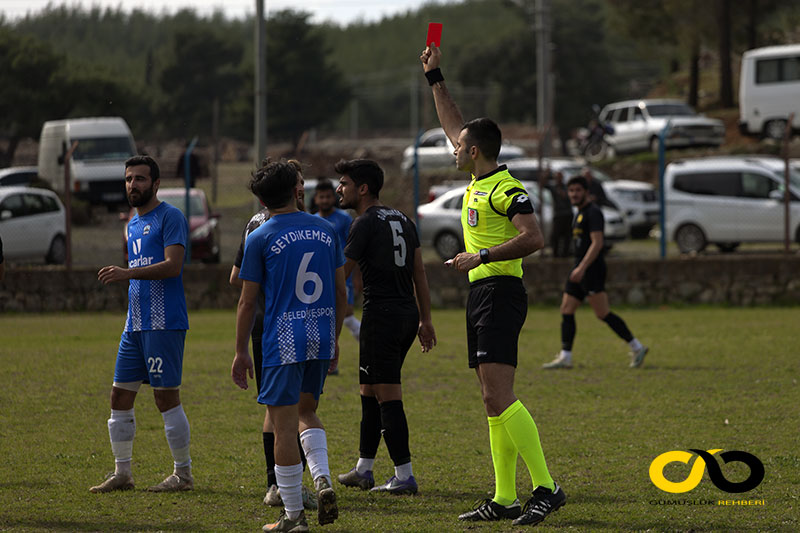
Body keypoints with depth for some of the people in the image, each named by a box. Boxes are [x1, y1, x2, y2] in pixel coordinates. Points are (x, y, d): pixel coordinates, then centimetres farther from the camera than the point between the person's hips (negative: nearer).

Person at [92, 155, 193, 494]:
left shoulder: (170, 218, -7)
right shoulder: (132, 225, 19)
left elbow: (172, 265, -19)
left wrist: (128, 273, -26)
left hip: (164, 323, -9)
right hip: (135, 325, 9)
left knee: (166, 397, -6)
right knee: (120, 396, 6)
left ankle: (183, 474, 2)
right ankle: (122, 473, 13)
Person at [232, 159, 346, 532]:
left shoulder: (260, 239, -4)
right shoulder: (325, 231, 8)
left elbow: (248, 302, -3)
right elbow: (340, 291, 12)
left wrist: (241, 352, 4)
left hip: (283, 340, -5)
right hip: (322, 336, 5)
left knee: (284, 425, 1)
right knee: (307, 412, 22)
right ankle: (322, 478, -1)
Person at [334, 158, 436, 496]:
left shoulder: (366, 224, -11)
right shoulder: (402, 220, 14)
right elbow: (419, 274, 16)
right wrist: (425, 320, 19)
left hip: (381, 316, -9)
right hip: (408, 314, 9)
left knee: (387, 396, -5)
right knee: (369, 391, 17)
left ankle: (404, 476, -5)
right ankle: (364, 469, 22)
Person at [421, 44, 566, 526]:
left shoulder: (506, 189, -12)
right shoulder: (479, 180, 15)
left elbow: (534, 237, -22)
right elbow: (453, 124, 29)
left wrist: (482, 256, -21)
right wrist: (435, 77, 31)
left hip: (500, 293, -10)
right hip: (482, 293, 10)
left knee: (500, 398, -18)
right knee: (495, 401, 7)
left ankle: (546, 488, -20)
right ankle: (505, 499, 7)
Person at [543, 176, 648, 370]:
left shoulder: (593, 212, -11)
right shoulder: (580, 214, 19)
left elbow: (597, 243, -21)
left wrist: (582, 268, -28)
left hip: (591, 270, -10)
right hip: (579, 270, 10)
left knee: (602, 313, -11)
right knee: (566, 311, 4)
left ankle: (636, 348, -4)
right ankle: (565, 357, 4)